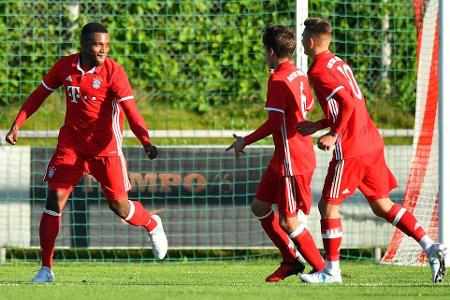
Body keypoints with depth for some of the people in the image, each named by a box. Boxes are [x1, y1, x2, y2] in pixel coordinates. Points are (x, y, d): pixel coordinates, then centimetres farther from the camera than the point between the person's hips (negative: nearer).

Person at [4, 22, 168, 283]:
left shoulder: (113, 71, -14)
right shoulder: (65, 66, -3)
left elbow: (131, 110, -20)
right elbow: (40, 94, 11)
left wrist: (146, 141, -34)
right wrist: (17, 125, 6)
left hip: (105, 148, -3)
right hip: (71, 144, 3)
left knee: (120, 207, 1)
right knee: (55, 200, -7)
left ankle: (153, 225, 37)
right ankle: (46, 269, -1)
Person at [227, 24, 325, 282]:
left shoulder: (278, 80, -18)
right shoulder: (299, 75, 9)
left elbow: (274, 123, -23)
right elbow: (309, 106, 26)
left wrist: (246, 141, -13)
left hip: (292, 160, -10)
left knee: (288, 222, -5)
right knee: (260, 207, 16)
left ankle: (322, 269, 3)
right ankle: (291, 261, 21)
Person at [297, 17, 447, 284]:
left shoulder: (319, 71, -11)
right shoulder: (339, 64, 18)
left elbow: (347, 104, -23)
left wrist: (333, 135, -17)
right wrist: (318, 126, 21)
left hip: (350, 149, -9)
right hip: (372, 142, 9)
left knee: (328, 206, 1)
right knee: (382, 205, 12)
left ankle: (331, 271, 4)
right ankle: (431, 247, 2)